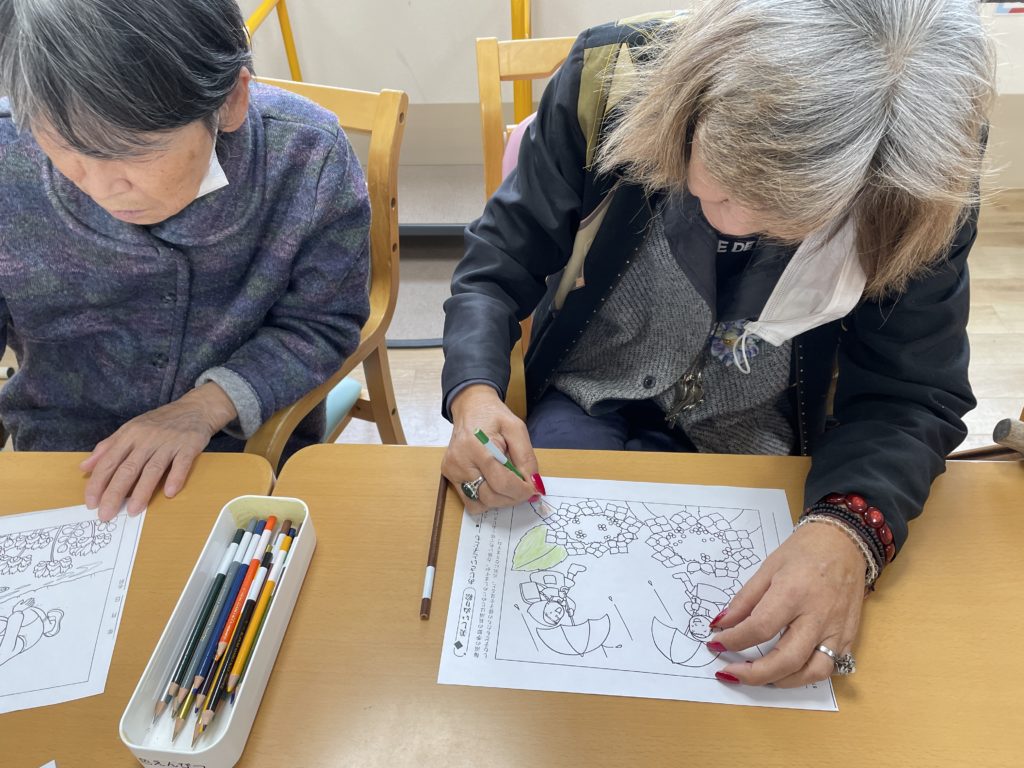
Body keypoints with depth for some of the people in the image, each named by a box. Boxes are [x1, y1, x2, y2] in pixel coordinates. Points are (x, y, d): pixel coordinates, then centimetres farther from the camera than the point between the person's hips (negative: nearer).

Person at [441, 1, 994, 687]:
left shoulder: (931, 185, -22)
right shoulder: (611, 78, -23)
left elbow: (912, 393, -16)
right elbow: (499, 264, -14)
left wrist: (849, 530, -36)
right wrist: (475, 392, -33)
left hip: (753, 447, 0)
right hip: (588, 404, 1)